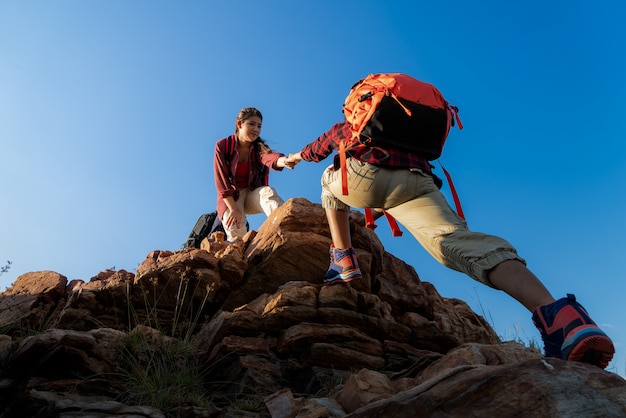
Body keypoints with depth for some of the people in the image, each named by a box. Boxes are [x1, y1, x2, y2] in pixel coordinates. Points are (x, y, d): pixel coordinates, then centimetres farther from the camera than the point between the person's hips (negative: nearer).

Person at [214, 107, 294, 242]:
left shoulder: (259, 147, -5)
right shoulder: (222, 146, -9)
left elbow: (269, 157, -31)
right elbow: (221, 180, -13)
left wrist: (284, 161, -56)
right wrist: (233, 209, -24)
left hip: (253, 194, 1)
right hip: (230, 197, -1)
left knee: (268, 191, -33)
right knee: (235, 227, -30)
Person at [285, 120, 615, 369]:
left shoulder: (344, 126, 38)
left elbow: (314, 151, 54)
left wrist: (294, 158, 77)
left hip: (366, 176, -1)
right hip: (417, 181, 2)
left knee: (330, 182, 33)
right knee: (458, 241, -19)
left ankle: (343, 259, 18)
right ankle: (556, 312, -44)